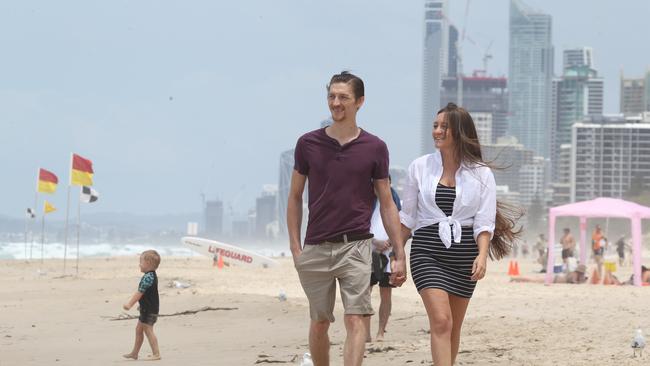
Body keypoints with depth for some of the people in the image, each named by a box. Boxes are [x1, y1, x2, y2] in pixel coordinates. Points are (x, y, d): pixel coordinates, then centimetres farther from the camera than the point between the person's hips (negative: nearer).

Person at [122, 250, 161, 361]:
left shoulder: (148, 277, -21)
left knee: (148, 330, -7)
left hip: (149, 310, -11)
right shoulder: (151, 275, 12)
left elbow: (139, 293, -22)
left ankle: (156, 354, -5)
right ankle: (134, 353, 25)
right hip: (146, 309, 11)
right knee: (139, 329, 17)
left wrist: (130, 304, -20)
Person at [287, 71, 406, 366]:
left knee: (355, 320, -12)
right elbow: (295, 198, 9)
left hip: (355, 247, -2)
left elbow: (387, 204, 6)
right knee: (319, 323, 11)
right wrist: (295, 248, 1)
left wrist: (399, 256, 3)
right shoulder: (308, 144, 3)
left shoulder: (374, 148, 2)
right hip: (315, 249, 2)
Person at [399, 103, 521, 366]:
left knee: (453, 327, 10)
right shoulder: (419, 167, 4)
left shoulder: (481, 174, 2)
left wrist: (482, 255, -17)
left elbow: (484, 222, -2)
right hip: (427, 251, -1)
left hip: (463, 253, 1)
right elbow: (407, 217, 10)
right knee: (440, 321, -16)